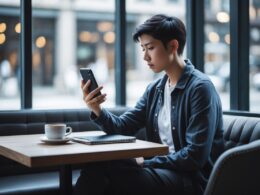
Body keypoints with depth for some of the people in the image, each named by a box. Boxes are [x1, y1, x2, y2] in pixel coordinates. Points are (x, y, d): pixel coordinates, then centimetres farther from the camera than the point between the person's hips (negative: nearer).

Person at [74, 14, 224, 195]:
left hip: (192, 179, -6)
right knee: (97, 167, -18)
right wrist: (97, 110, -11)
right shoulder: (154, 89, 11)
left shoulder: (200, 87, -13)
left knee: (107, 171, -25)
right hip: (162, 168, 7)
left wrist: (146, 163, -16)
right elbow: (123, 127, 7)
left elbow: (195, 156, -19)